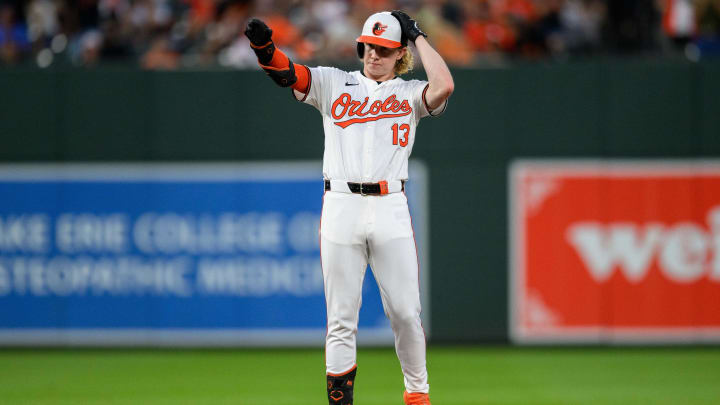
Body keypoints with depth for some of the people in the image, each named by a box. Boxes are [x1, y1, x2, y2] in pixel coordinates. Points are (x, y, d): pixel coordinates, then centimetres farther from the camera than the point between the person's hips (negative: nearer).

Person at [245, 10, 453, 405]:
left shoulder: (410, 93, 11)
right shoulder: (334, 84, 12)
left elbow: (444, 86, -11)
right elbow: (286, 73, -2)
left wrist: (418, 36, 1)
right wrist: (263, 46, -23)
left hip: (391, 211, 0)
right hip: (340, 208, 0)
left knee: (405, 312, -1)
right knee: (341, 318, 0)